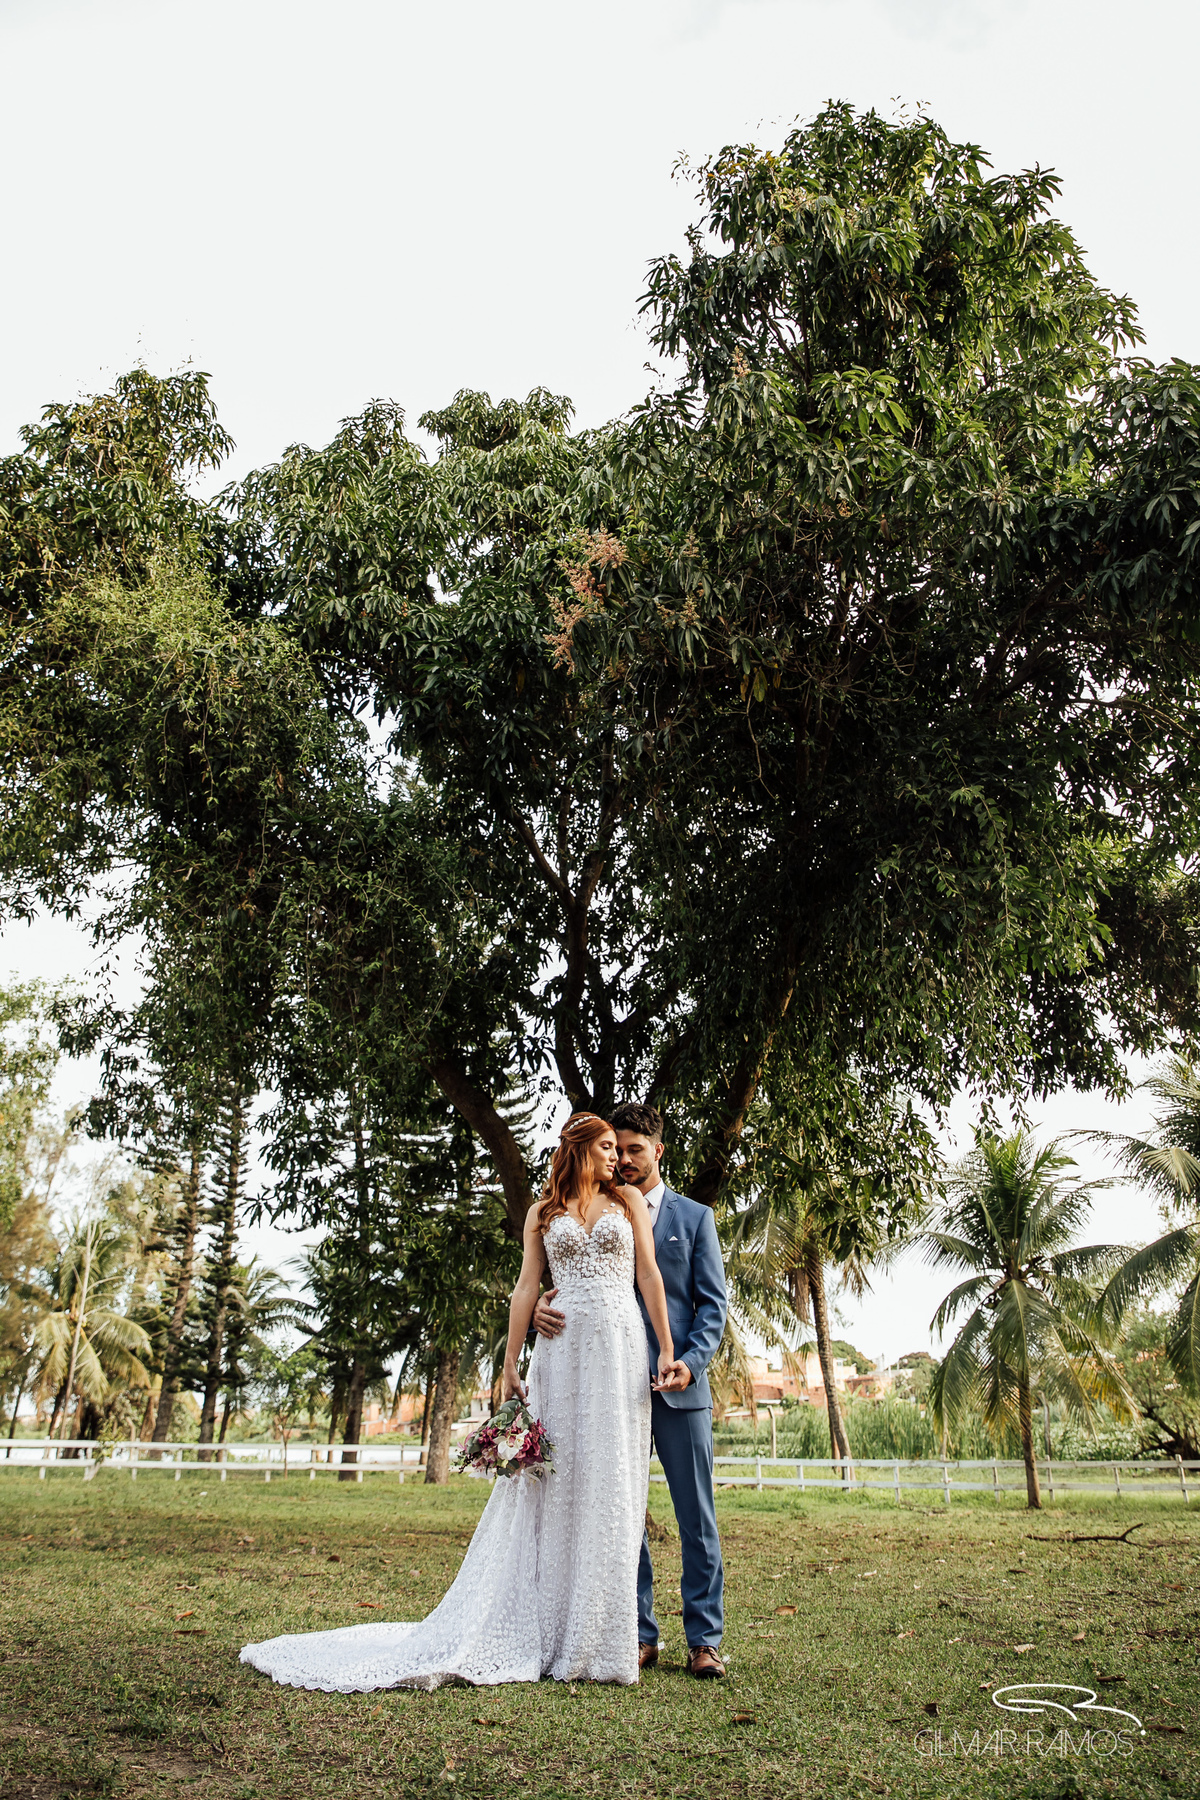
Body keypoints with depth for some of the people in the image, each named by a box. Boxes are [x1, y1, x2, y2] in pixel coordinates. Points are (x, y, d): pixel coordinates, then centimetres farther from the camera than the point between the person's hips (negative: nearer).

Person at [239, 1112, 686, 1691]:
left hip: (620, 1348, 0)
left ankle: (595, 1639, 12)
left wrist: (667, 1351, -2)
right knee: (553, 1482, 2)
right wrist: (510, 1364, 4)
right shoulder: (543, 1212, 12)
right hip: (562, 1350, 0)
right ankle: (541, 1630, 12)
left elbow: (649, 1274, 5)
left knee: (609, 1488, 2)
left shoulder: (628, 1200, 11)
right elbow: (527, 1287, 9)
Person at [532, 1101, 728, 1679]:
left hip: (679, 1387, -1)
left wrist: (691, 1361, -12)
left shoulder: (694, 1217, 9)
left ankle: (703, 1640, 14)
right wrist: (544, 1306, -16)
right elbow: (575, 1285, 8)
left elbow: (713, 1302, 4)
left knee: (696, 1517, 3)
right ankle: (639, 1636, 18)